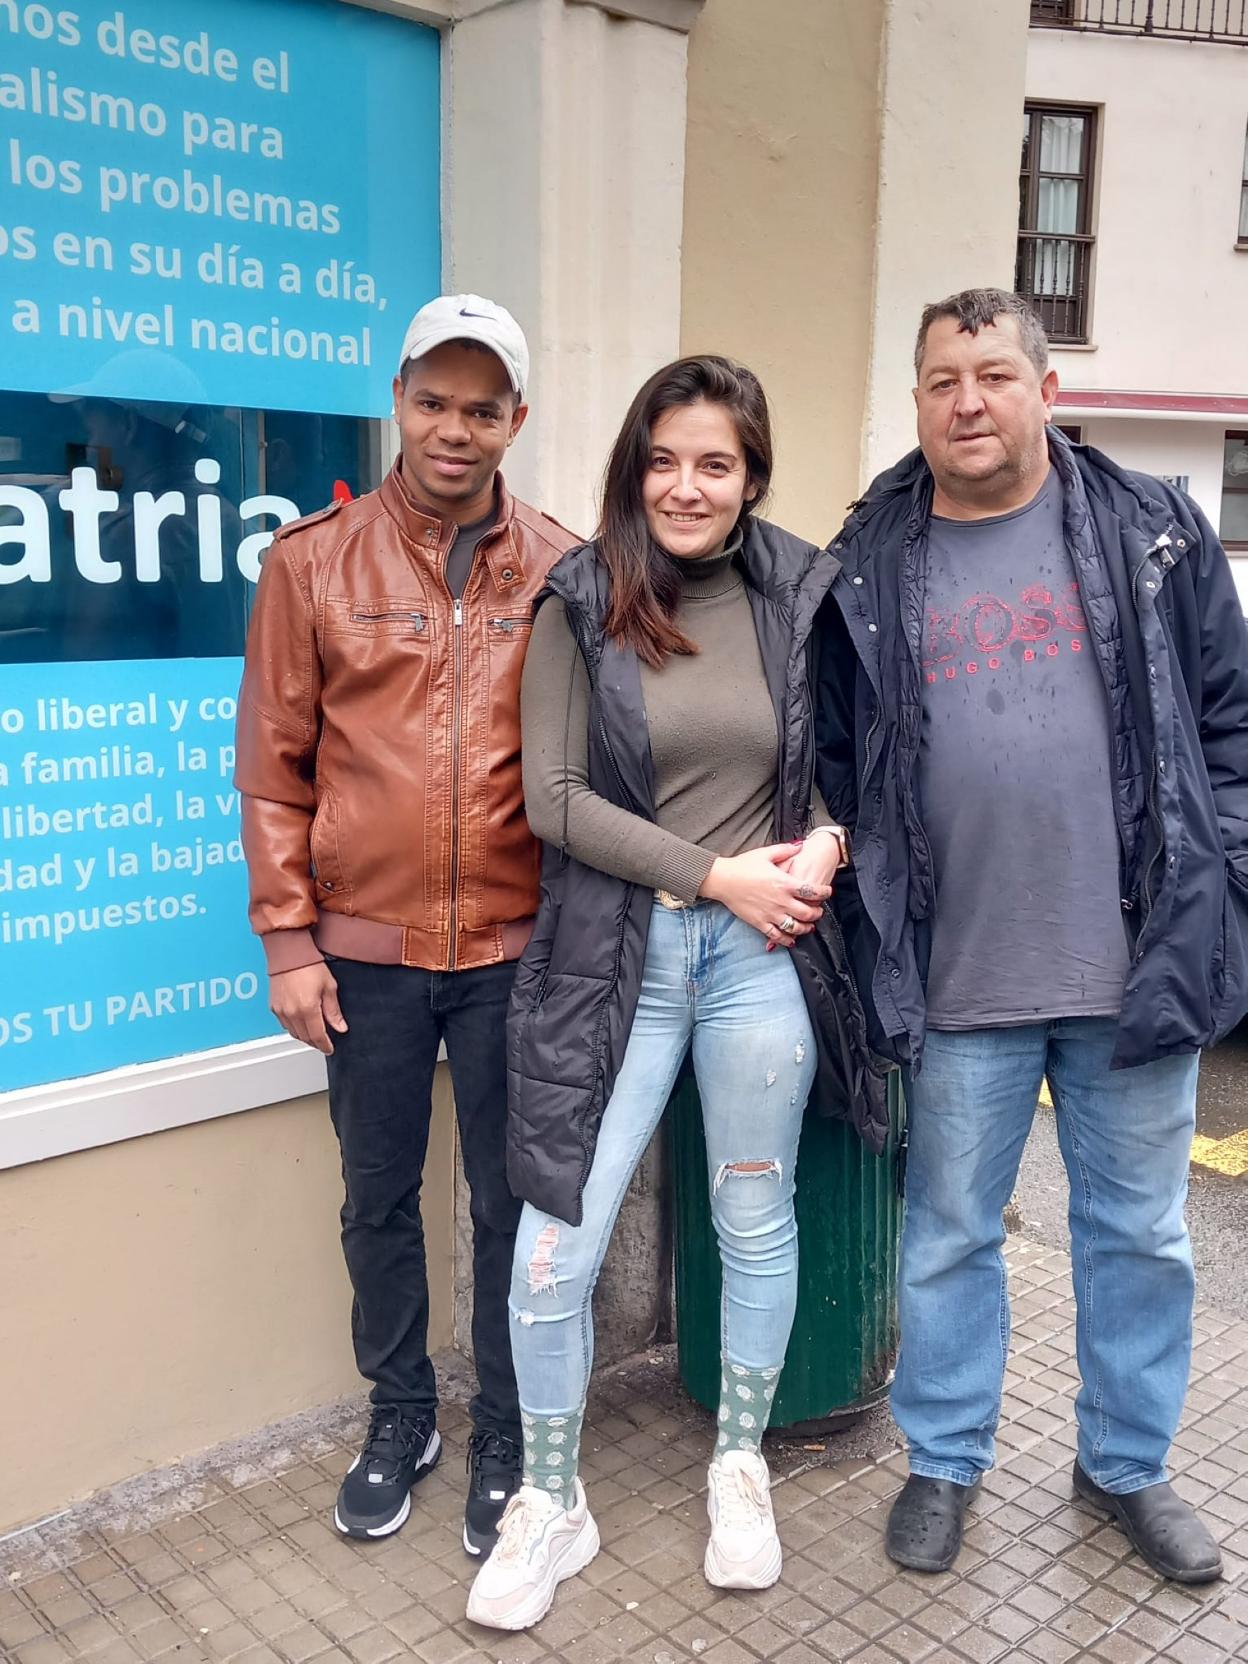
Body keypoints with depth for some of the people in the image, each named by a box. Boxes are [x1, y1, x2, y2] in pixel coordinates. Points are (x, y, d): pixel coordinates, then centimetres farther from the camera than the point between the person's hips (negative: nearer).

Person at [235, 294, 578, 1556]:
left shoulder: (562, 572, -1)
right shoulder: (312, 560, -1)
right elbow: (273, 763, 0)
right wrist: (286, 938, -3)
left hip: (515, 948, 0)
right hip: (364, 949, 1)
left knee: (511, 1202, 11)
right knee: (378, 1199, 15)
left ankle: (504, 1439, 31)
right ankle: (399, 1415, 37)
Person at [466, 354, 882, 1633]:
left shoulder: (797, 592, 2)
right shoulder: (580, 602, -3)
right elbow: (551, 795, -9)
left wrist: (826, 842, -9)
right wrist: (717, 874, -13)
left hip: (761, 951, 2)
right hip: (616, 951, -1)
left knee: (756, 1225, 15)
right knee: (555, 1254, 1)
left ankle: (739, 1468, 40)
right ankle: (550, 1504, 27)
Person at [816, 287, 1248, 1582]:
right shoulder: (867, 572, 2)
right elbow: (836, 768, 5)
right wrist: (871, 936, -1)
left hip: (1138, 970, 1)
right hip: (955, 986, 0)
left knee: (1139, 1233, 16)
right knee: (948, 1236, 14)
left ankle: (1127, 1464, 38)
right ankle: (943, 1462, 35)